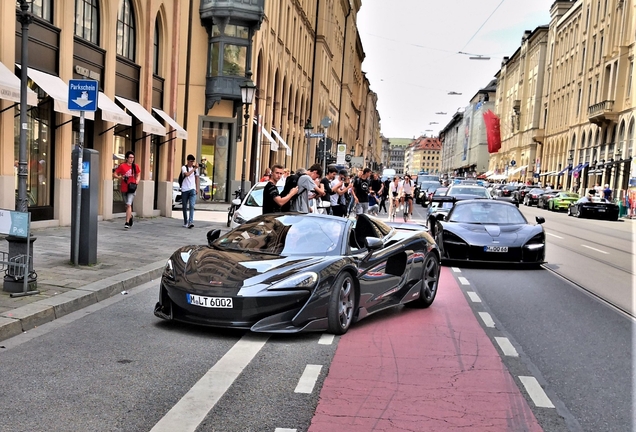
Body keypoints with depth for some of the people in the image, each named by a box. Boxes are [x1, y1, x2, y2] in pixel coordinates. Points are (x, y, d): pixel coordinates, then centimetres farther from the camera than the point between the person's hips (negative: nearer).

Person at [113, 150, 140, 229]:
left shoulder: (135, 166, 2)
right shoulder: (122, 166, -4)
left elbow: (138, 174, 18)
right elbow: (114, 175, -2)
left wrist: (137, 181, 0)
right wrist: (120, 177, -20)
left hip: (132, 189, -1)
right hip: (123, 189, 1)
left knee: (129, 205, -15)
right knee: (127, 205, 14)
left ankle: (127, 223, -16)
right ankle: (130, 216, 42)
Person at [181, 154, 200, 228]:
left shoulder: (195, 168, 10)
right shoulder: (184, 167, -2)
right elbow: (186, 174, -22)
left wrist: (197, 188, 14)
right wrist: (194, 169, -22)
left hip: (192, 189, 1)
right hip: (184, 190, -1)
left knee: (192, 206, -14)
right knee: (184, 207, 7)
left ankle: (190, 222, -22)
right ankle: (185, 222, 19)